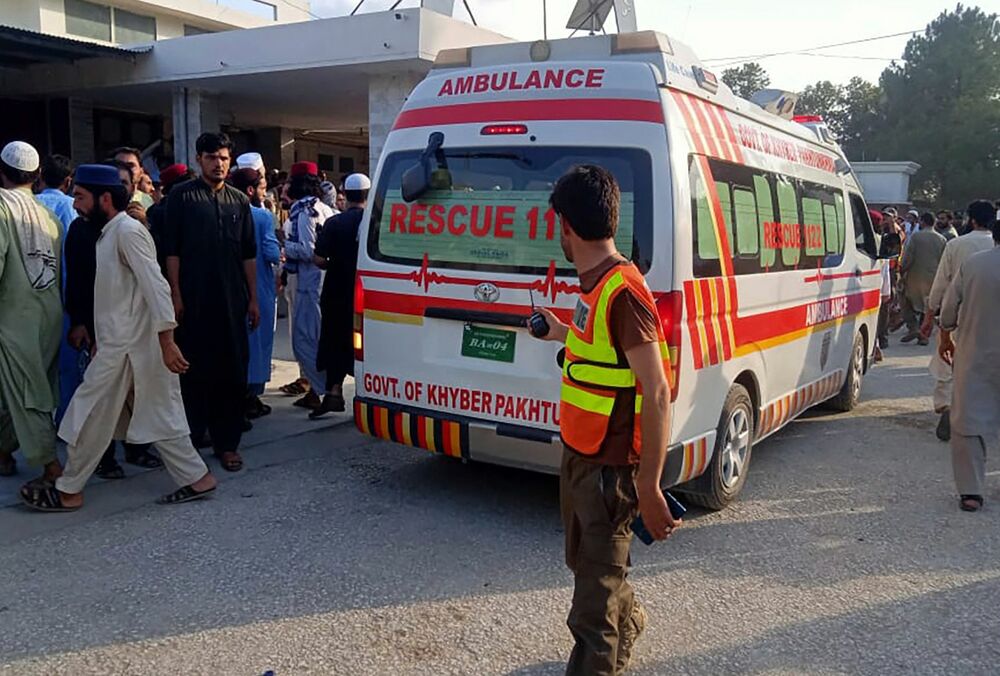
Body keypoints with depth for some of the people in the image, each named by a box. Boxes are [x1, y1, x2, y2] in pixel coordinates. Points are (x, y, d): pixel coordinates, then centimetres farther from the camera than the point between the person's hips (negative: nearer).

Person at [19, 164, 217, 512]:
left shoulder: (127, 230, -14)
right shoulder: (110, 233, 15)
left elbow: (155, 286, -22)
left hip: (126, 347, -9)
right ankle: (196, 478, 14)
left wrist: (166, 341, -27)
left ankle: (68, 491, 18)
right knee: (157, 416, 10)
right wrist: (99, 339, 22)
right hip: (120, 343, 9)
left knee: (90, 418, 3)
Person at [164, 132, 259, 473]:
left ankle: (227, 442, 15)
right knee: (194, 370, 4)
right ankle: (192, 437, 16)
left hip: (232, 301, 3)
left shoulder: (239, 201, 12)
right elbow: (171, 250, -2)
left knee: (233, 370, 5)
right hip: (194, 300, -3)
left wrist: (253, 298, 9)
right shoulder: (182, 196, 2)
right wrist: (176, 295, -9)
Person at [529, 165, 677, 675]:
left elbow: (657, 395, -26)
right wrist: (562, 334, 34)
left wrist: (649, 488, -25)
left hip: (608, 467, -10)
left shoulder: (623, 293, -25)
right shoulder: (594, 283, 4)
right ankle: (627, 623, 53)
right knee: (585, 559, 28)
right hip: (580, 453, 10)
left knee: (595, 581, 3)